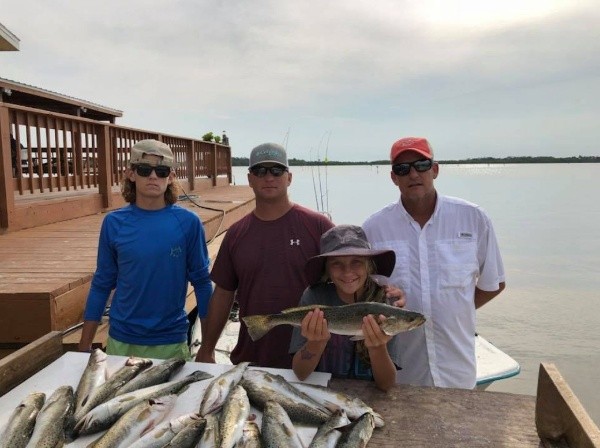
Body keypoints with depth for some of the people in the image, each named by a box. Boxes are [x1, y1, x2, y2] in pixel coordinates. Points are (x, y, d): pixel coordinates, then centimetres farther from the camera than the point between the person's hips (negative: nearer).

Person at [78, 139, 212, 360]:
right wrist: (84, 347, 3)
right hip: (121, 341, 2)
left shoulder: (188, 222, -9)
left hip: (171, 342, -1)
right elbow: (102, 285, 2)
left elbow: (202, 282, -3)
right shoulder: (114, 223, -5)